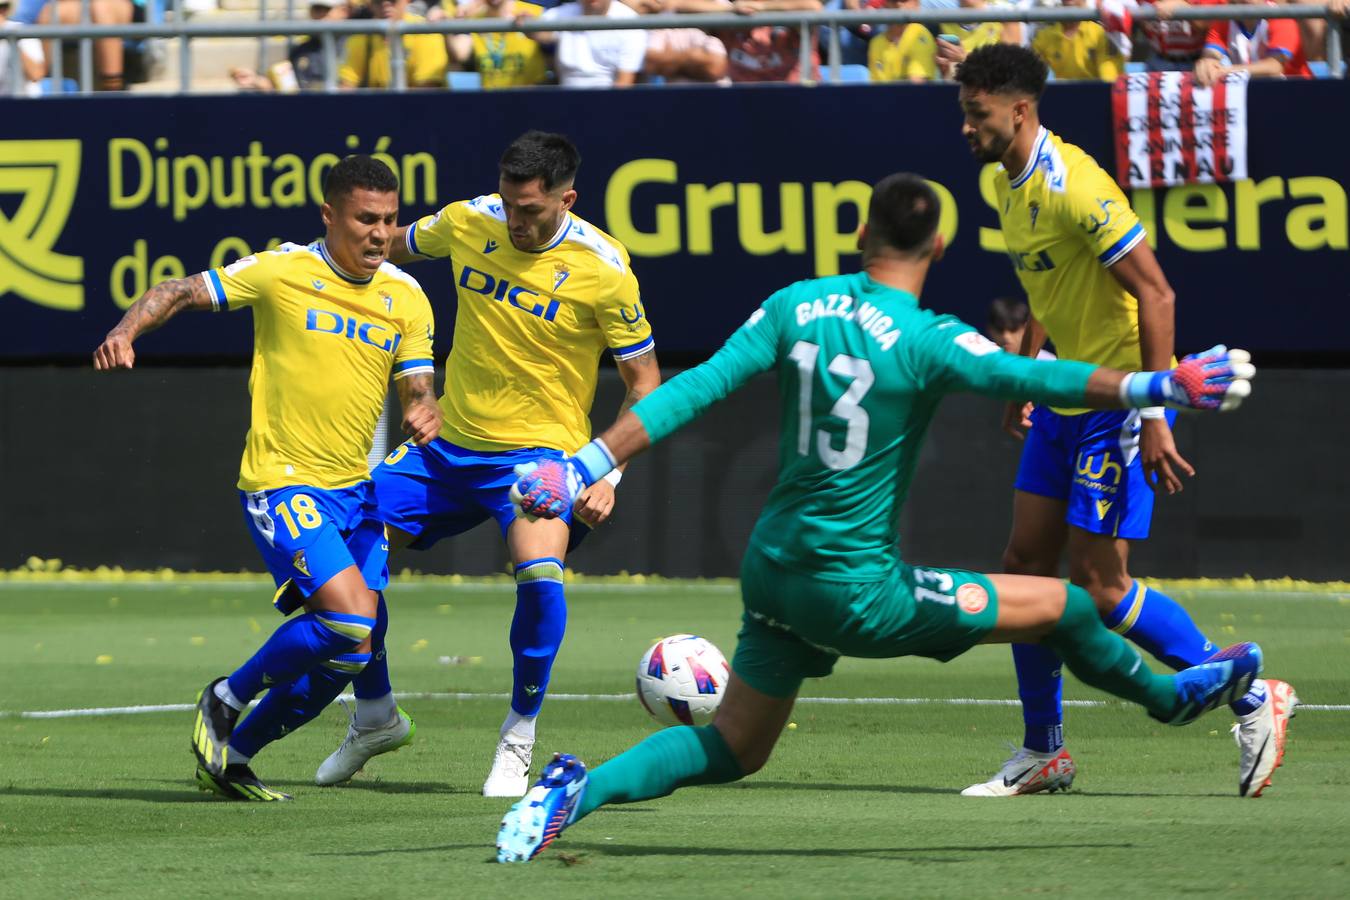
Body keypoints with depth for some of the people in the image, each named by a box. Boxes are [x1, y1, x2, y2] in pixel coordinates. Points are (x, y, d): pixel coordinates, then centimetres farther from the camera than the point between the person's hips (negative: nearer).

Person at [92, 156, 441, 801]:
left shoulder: (406, 298, 5)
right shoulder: (283, 272, -9)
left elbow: (417, 390, 4)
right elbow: (180, 293, -6)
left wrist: (424, 414, -20)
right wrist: (126, 331, -25)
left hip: (355, 489, 6)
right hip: (282, 482, -6)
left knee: (355, 651, 3)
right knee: (350, 617, -22)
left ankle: (232, 756, 21)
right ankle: (226, 702, 2)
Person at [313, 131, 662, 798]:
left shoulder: (603, 270, -16)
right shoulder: (468, 222, -5)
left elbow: (643, 380, -8)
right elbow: (395, 245, 18)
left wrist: (609, 475, -17)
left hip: (539, 452, -5)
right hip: (448, 444, 5)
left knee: (540, 573, -31)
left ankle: (517, 742, -9)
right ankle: (374, 718, 23)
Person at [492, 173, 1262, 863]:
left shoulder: (795, 307, 0)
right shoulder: (925, 341, -16)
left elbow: (690, 393, -2)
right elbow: (1032, 378, -27)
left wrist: (585, 467, -1)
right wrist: (1157, 387, -28)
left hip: (774, 571, 6)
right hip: (857, 591, -6)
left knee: (732, 748, 18)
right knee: (1066, 607, 7)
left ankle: (581, 789, -1)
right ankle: (1170, 697, 31)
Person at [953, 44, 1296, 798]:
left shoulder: (1074, 185, -22)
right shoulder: (1009, 185, 7)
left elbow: (1155, 295, -23)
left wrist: (1154, 415, -25)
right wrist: (1022, 383, 22)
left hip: (1121, 403, -9)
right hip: (1068, 398, 9)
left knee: (1098, 583, -8)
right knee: (1025, 565, 6)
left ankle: (1254, 701, 5)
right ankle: (1044, 753, 16)